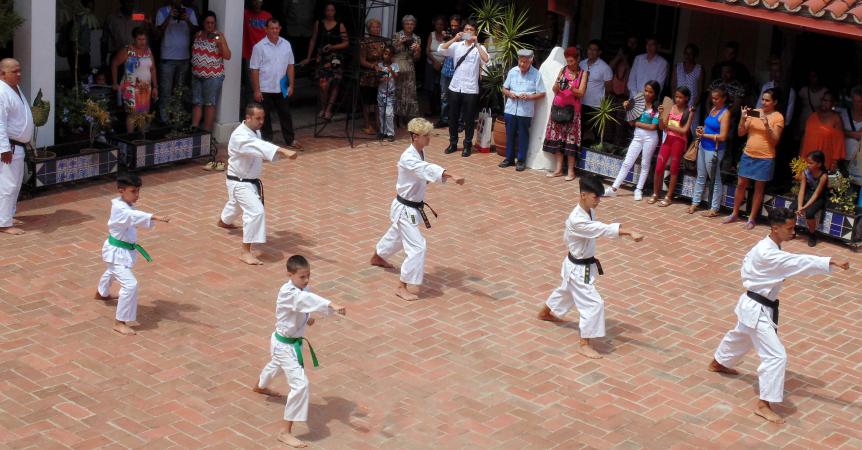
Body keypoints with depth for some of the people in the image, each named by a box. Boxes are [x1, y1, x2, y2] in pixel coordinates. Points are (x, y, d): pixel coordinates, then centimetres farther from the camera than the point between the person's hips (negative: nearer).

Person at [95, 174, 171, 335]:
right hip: (117, 252, -11)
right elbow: (135, 216, -48)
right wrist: (155, 217, -62)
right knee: (130, 284, -21)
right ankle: (120, 322, -12)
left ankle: (101, 293, 69)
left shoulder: (126, 206, 2)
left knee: (112, 272, 38)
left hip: (124, 249, 11)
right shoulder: (120, 208, -30)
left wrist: (151, 221, -13)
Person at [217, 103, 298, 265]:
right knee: (256, 211, -24)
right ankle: (246, 252, -16)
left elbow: (259, 148, 15)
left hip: (251, 180, 10)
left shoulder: (255, 131, 0)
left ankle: (223, 221, 68)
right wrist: (284, 151, -63)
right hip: (240, 183, -10)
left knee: (236, 204, 35)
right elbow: (261, 147, -49)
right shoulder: (240, 136, -32)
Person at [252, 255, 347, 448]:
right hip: (285, 345, -10)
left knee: (275, 365, 39)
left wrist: (308, 317, -1)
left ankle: (259, 387, 72)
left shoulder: (300, 289, -3)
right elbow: (307, 300, -51)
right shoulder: (288, 293, -32)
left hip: (293, 341, 10)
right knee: (300, 384, -19)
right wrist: (332, 306, -65)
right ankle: (286, 432, -12)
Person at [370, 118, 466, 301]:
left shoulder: (420, 153, 1)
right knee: (417, 247, -15)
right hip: (405, 209, -10)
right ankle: (403, 287, -6)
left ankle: (377, 257, 59)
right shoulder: (408, 159, -30)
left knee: (397, 235, 32)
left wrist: (444, 176, -6)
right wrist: (451, 175, -61)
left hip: (412, 207, 10)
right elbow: (428, 169, -48)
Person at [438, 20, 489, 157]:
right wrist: (454, 39, -15)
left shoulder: (479, 47, -1)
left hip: (470, 89, -3)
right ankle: (453, 143, 22)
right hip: (455, 87, 3)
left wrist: (476, 43, -19)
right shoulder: (457, 45, 6)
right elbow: (441, 50, -7)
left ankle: (467, 145, 15)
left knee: (469, 119, 3)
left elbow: (485, 60, -20)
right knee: (453, 117, 10)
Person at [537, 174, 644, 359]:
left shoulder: (588, 211, -4)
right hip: (578, 268, -10)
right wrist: (631, 232, -52)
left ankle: (545, 312, 58)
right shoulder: (577, 220, -35)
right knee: (593, 303, -10)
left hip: (585, 263, 10)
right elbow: (604, 230, -45)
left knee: (567, 291, 32)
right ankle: (584, 344, 1)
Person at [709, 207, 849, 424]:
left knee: (740, 336, 35)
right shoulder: (768, 254, -30)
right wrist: (831, 262, -44)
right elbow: (799, 263, -39)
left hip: (754, 305, 11)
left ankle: (718, 363, 61)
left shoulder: (765, 247, 3)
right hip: (757, 309, -11)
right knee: (776, 356, -14)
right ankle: (763, 405, -10)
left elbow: (746, 262, 19)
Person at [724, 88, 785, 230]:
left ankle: (751, 219, 14)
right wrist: (743, 118, -14)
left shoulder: (778, 117, -6)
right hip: (748, 155, 4)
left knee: (758, 188, 6)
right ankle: (734, 214, 23)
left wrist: (766, 125, -23)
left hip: (765, 158, -4)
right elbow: (741, 133, 2)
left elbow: (775, 140, -11)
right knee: (741, 184, 10)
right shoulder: (754, 113, 3)